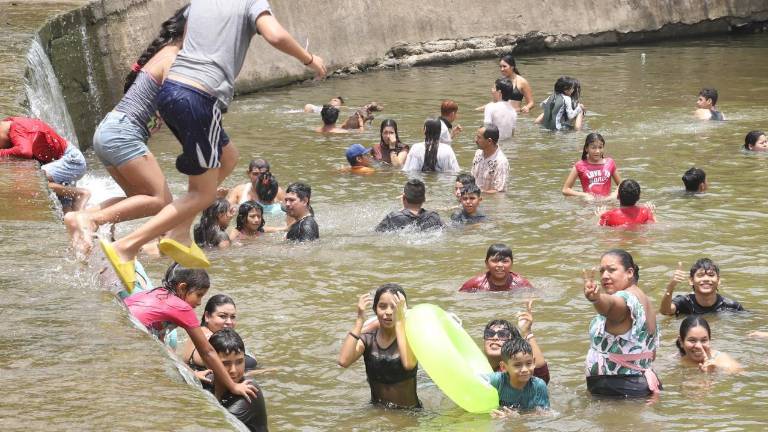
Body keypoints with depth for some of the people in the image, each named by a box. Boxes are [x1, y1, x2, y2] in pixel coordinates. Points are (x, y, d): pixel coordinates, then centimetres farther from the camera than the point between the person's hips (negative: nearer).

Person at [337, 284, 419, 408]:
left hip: (409, 413, -3)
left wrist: (399, 320, -26)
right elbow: (344, 361, -20)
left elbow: (409, 364, -31)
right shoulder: (368, 338, 0)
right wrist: (360, 320, -18)